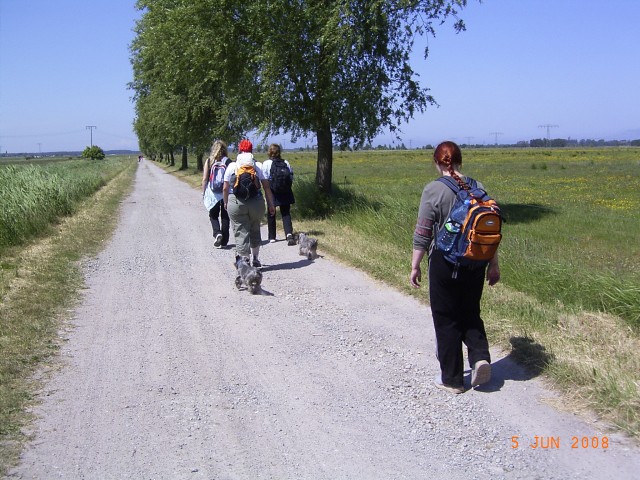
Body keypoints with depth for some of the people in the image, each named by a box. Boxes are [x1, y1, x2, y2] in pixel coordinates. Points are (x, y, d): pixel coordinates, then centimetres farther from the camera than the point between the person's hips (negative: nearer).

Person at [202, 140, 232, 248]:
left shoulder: (209, 161, -2)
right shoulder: (228, 161, -5)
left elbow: (205, 179, -3)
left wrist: (203, 192, 8)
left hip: (212, 193, 0)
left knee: (213, 215, 15)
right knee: (225, 217, 11)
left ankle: (217, 233, -10)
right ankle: (224, 241, 14)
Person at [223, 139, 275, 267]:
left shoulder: (231, 166, 1)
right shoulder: (257, 166, 3)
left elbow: (225, 188, 2)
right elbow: (266, 187, 0)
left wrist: (226, 202, 16)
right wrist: (271, 205, 5)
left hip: (236, 203, -2)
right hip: (256, 203, 2)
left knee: (241, 233, 1)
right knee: (255, 231, 21)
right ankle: (255, 259, 33)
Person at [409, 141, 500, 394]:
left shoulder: (434, 190, -12)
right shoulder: (477, 187, 2)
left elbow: (422, 234, -11)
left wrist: (415, 266, 0)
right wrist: (493, 264, 15)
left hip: (445, 263, -4)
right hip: (475, 263, 4)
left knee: (446, 320, 9)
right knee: (470, 313, 22)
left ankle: (452, 379, 18)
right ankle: (480, 357, 0)